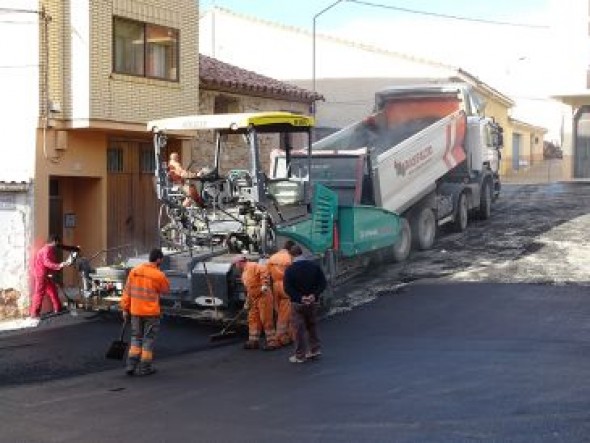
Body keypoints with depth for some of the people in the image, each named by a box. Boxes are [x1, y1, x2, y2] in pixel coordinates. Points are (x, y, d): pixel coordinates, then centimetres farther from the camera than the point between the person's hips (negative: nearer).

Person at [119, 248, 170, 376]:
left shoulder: (134, 271, -2)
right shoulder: (159, 275, -14)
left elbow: (127, 291, 1)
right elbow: (166, 289, 3)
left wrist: (125, 309, 8)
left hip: (136, 311, 4)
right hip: (151, 312, -4)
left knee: (136, 337, 16)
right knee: (148, 339, 8)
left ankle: (131, 365, 8)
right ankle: (144, 367, 11)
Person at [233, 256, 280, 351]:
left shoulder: (252, 266, -9)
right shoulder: (244, 274, 21)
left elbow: (263, 269, -26)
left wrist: (264, 285, -32)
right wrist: (247, 302, 24)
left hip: (263, 296, -10)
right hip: (254, 299, 10)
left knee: (266, 320, -8)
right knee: (253, 319, 12)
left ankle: (272, 342, -4)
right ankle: (254, 341, 18)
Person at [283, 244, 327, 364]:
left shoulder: (290, 270, -12)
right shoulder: (314, 265, 0)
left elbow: (287, 288, -16)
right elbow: (322, 283, -2)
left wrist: (300, 298, -15)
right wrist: (314, 295, -9)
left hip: (298, 303, -4)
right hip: (313, 302, 4)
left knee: (299, 329, 3)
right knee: (312, 325, 20)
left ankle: (300, 356, 7)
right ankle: (315, 349, 23)